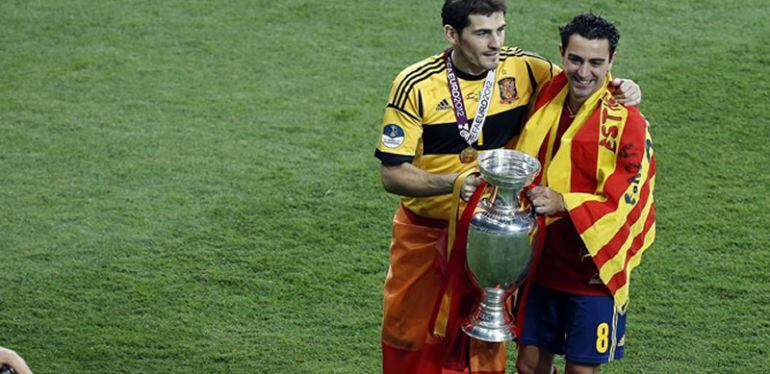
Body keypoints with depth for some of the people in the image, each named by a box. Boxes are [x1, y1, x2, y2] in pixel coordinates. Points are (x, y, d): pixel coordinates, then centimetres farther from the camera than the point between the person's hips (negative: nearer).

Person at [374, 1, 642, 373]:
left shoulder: (522, 69, -9)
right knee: (407, 340, 12)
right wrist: (455, 182, -31)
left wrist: (621, 89, -17)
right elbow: (392, 174, -15)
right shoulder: (415, 85, -16)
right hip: (425, 231, -1)